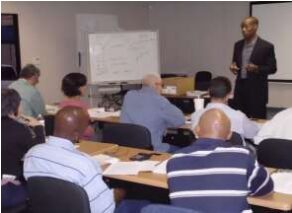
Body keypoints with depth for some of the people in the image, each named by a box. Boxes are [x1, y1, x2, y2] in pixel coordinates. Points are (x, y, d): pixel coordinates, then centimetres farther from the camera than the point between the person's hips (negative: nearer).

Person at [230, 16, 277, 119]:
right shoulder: (238, 45, 9)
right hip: (240, 88, 5)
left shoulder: (266, 46, -7)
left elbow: (272, 68, -5)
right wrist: (233, 66, -4)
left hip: (257, 90, -5)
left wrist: (257, 68, -22)